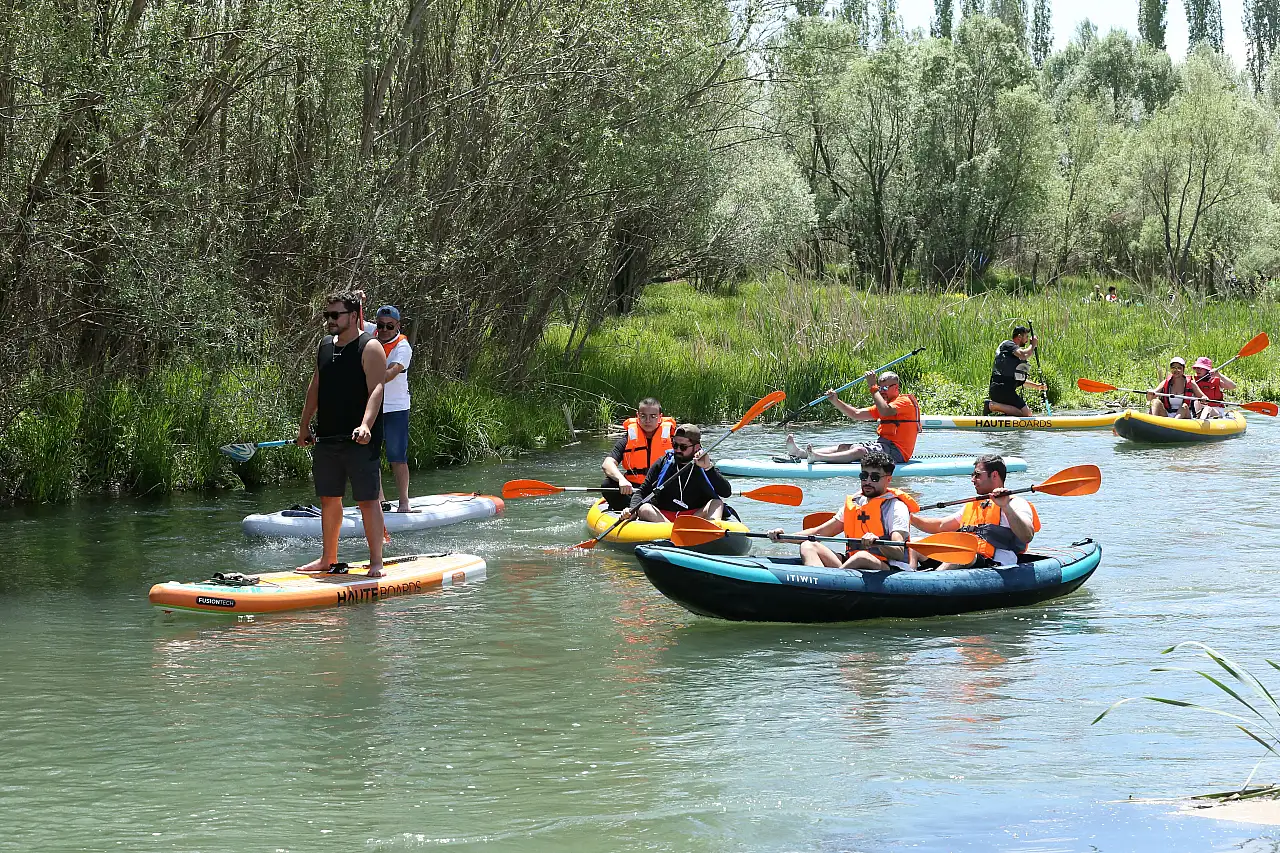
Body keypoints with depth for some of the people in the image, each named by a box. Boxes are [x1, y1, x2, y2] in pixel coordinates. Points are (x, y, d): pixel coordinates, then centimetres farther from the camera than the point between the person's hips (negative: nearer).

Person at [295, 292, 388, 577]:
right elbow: (315, 387, 24)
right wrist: (304, 425, 23)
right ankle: (328, 558, 24)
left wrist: (366, 425, -33)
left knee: (367, 500, -6)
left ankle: (376, 561, -2)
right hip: (327, 438, 7)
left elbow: (375, 389, -19)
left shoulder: (369, 348, -8)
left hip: (360, 440, -7)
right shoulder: (325, 345, 14)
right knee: (328, 499, 13)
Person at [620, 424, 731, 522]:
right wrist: (633, 510, -13)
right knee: (644, 508, -26)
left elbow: (726, 492, -8)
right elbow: (641, 492, 8)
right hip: (660, 516, 1)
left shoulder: (704, 467, 6)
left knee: (717, 503, -22)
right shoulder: (662, 464, 9)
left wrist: (708, 468, -21)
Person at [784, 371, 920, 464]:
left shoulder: (905, 401, -6)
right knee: (844, 447, -5)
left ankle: (817, 458, -47)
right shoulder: (885, 404, 24)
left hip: (896, 452, -9)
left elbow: (885, 412, -28)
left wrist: (872, 387, -20)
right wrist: (836, 401, 3)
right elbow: (856, 414, 16)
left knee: (860, 451, -30)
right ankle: (801, 453, -19)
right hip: (883, 444, 9)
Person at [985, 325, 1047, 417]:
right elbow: (1023, 355, -22)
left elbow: (1018, 378, 32)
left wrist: (1036, 386, 25)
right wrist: (1033, 345, -4)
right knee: (1026, 414, -17)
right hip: (1001, 389, -10)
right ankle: (992, 405, -16)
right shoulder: (1008, 344, -2)